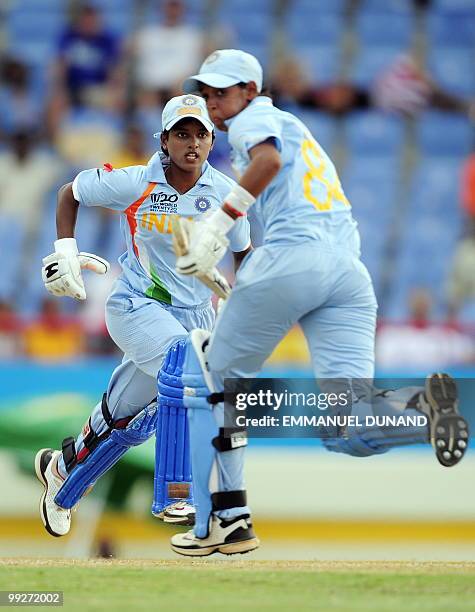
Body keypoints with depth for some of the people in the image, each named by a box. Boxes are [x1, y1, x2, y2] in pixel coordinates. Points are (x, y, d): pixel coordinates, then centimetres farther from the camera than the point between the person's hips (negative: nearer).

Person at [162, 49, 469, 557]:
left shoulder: (253, 119, 10)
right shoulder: (294, 129, 36)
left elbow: (269, 158, -13)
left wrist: (219, 223, -15)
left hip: (292, 255, -7)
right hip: (351, 270, 7)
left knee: (211, 376, 12)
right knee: (347, 429, -4)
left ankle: (224, 521, 7)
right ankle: (424, 406, -34)